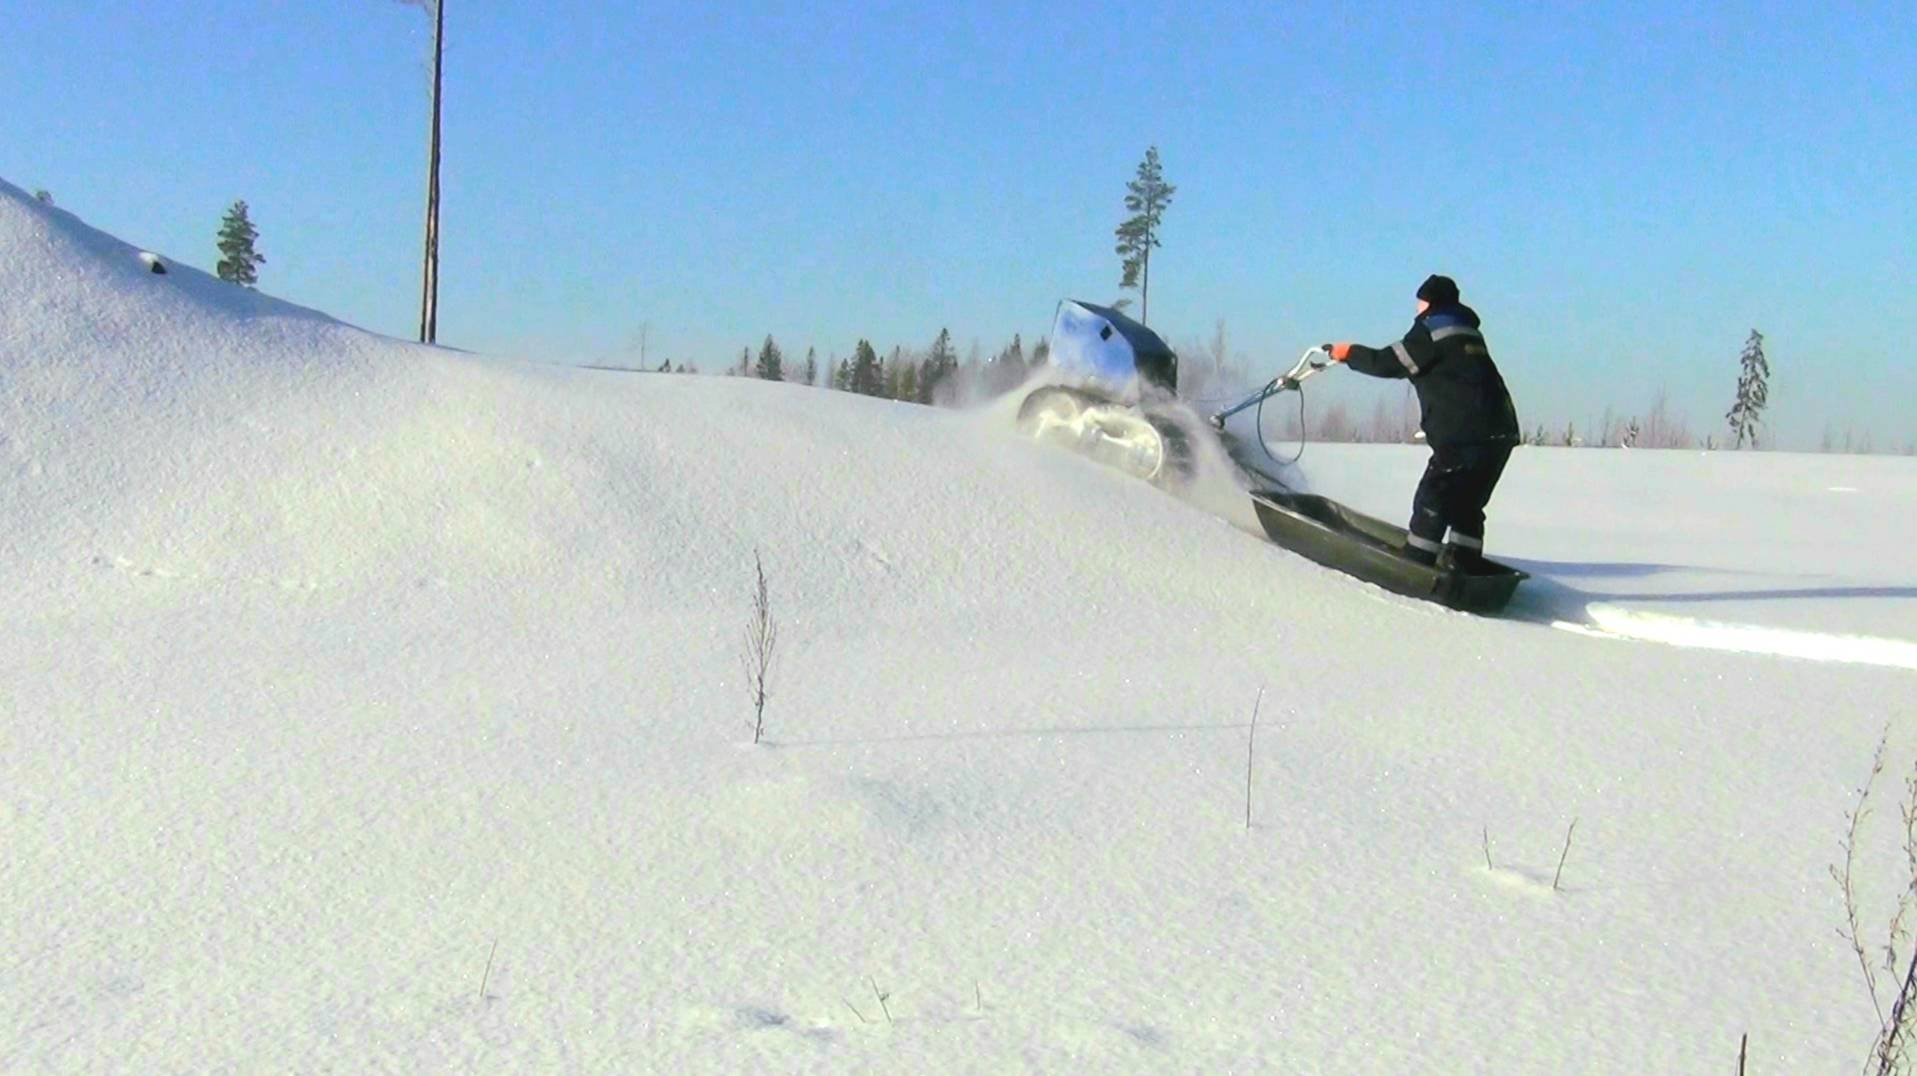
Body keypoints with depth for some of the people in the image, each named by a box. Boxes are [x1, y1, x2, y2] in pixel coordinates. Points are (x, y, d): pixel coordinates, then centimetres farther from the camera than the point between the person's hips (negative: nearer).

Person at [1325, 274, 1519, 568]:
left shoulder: (1432, 330, -3)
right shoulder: (1466, 332, 24)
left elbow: (1389, 363, -6)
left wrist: (1347, 353, 8)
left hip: (1465, 436, -8)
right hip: (1500, 431, 9)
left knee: (1432, 500, -4)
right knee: (1467, 502, 16)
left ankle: (1416, 564, -5)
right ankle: (1463, 562, 13)